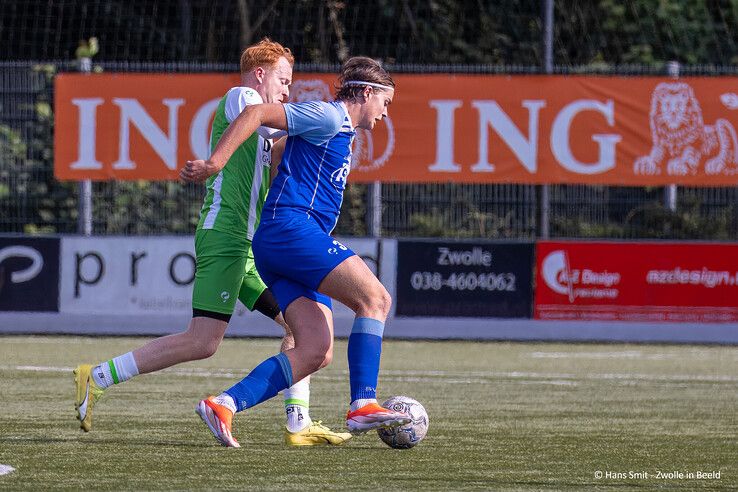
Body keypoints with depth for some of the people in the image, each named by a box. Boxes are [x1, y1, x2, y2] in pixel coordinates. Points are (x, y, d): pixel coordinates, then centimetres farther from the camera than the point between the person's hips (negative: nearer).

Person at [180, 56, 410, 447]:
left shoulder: (341, 132, 27)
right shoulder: (328, 116, -3)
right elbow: (257, 114, -11)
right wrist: (214, 164, -16)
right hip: (291, 227, -10)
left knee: (316, 353, -5)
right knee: (375, 298, -16)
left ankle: (223, 405, -11)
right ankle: (363, 406, -22)